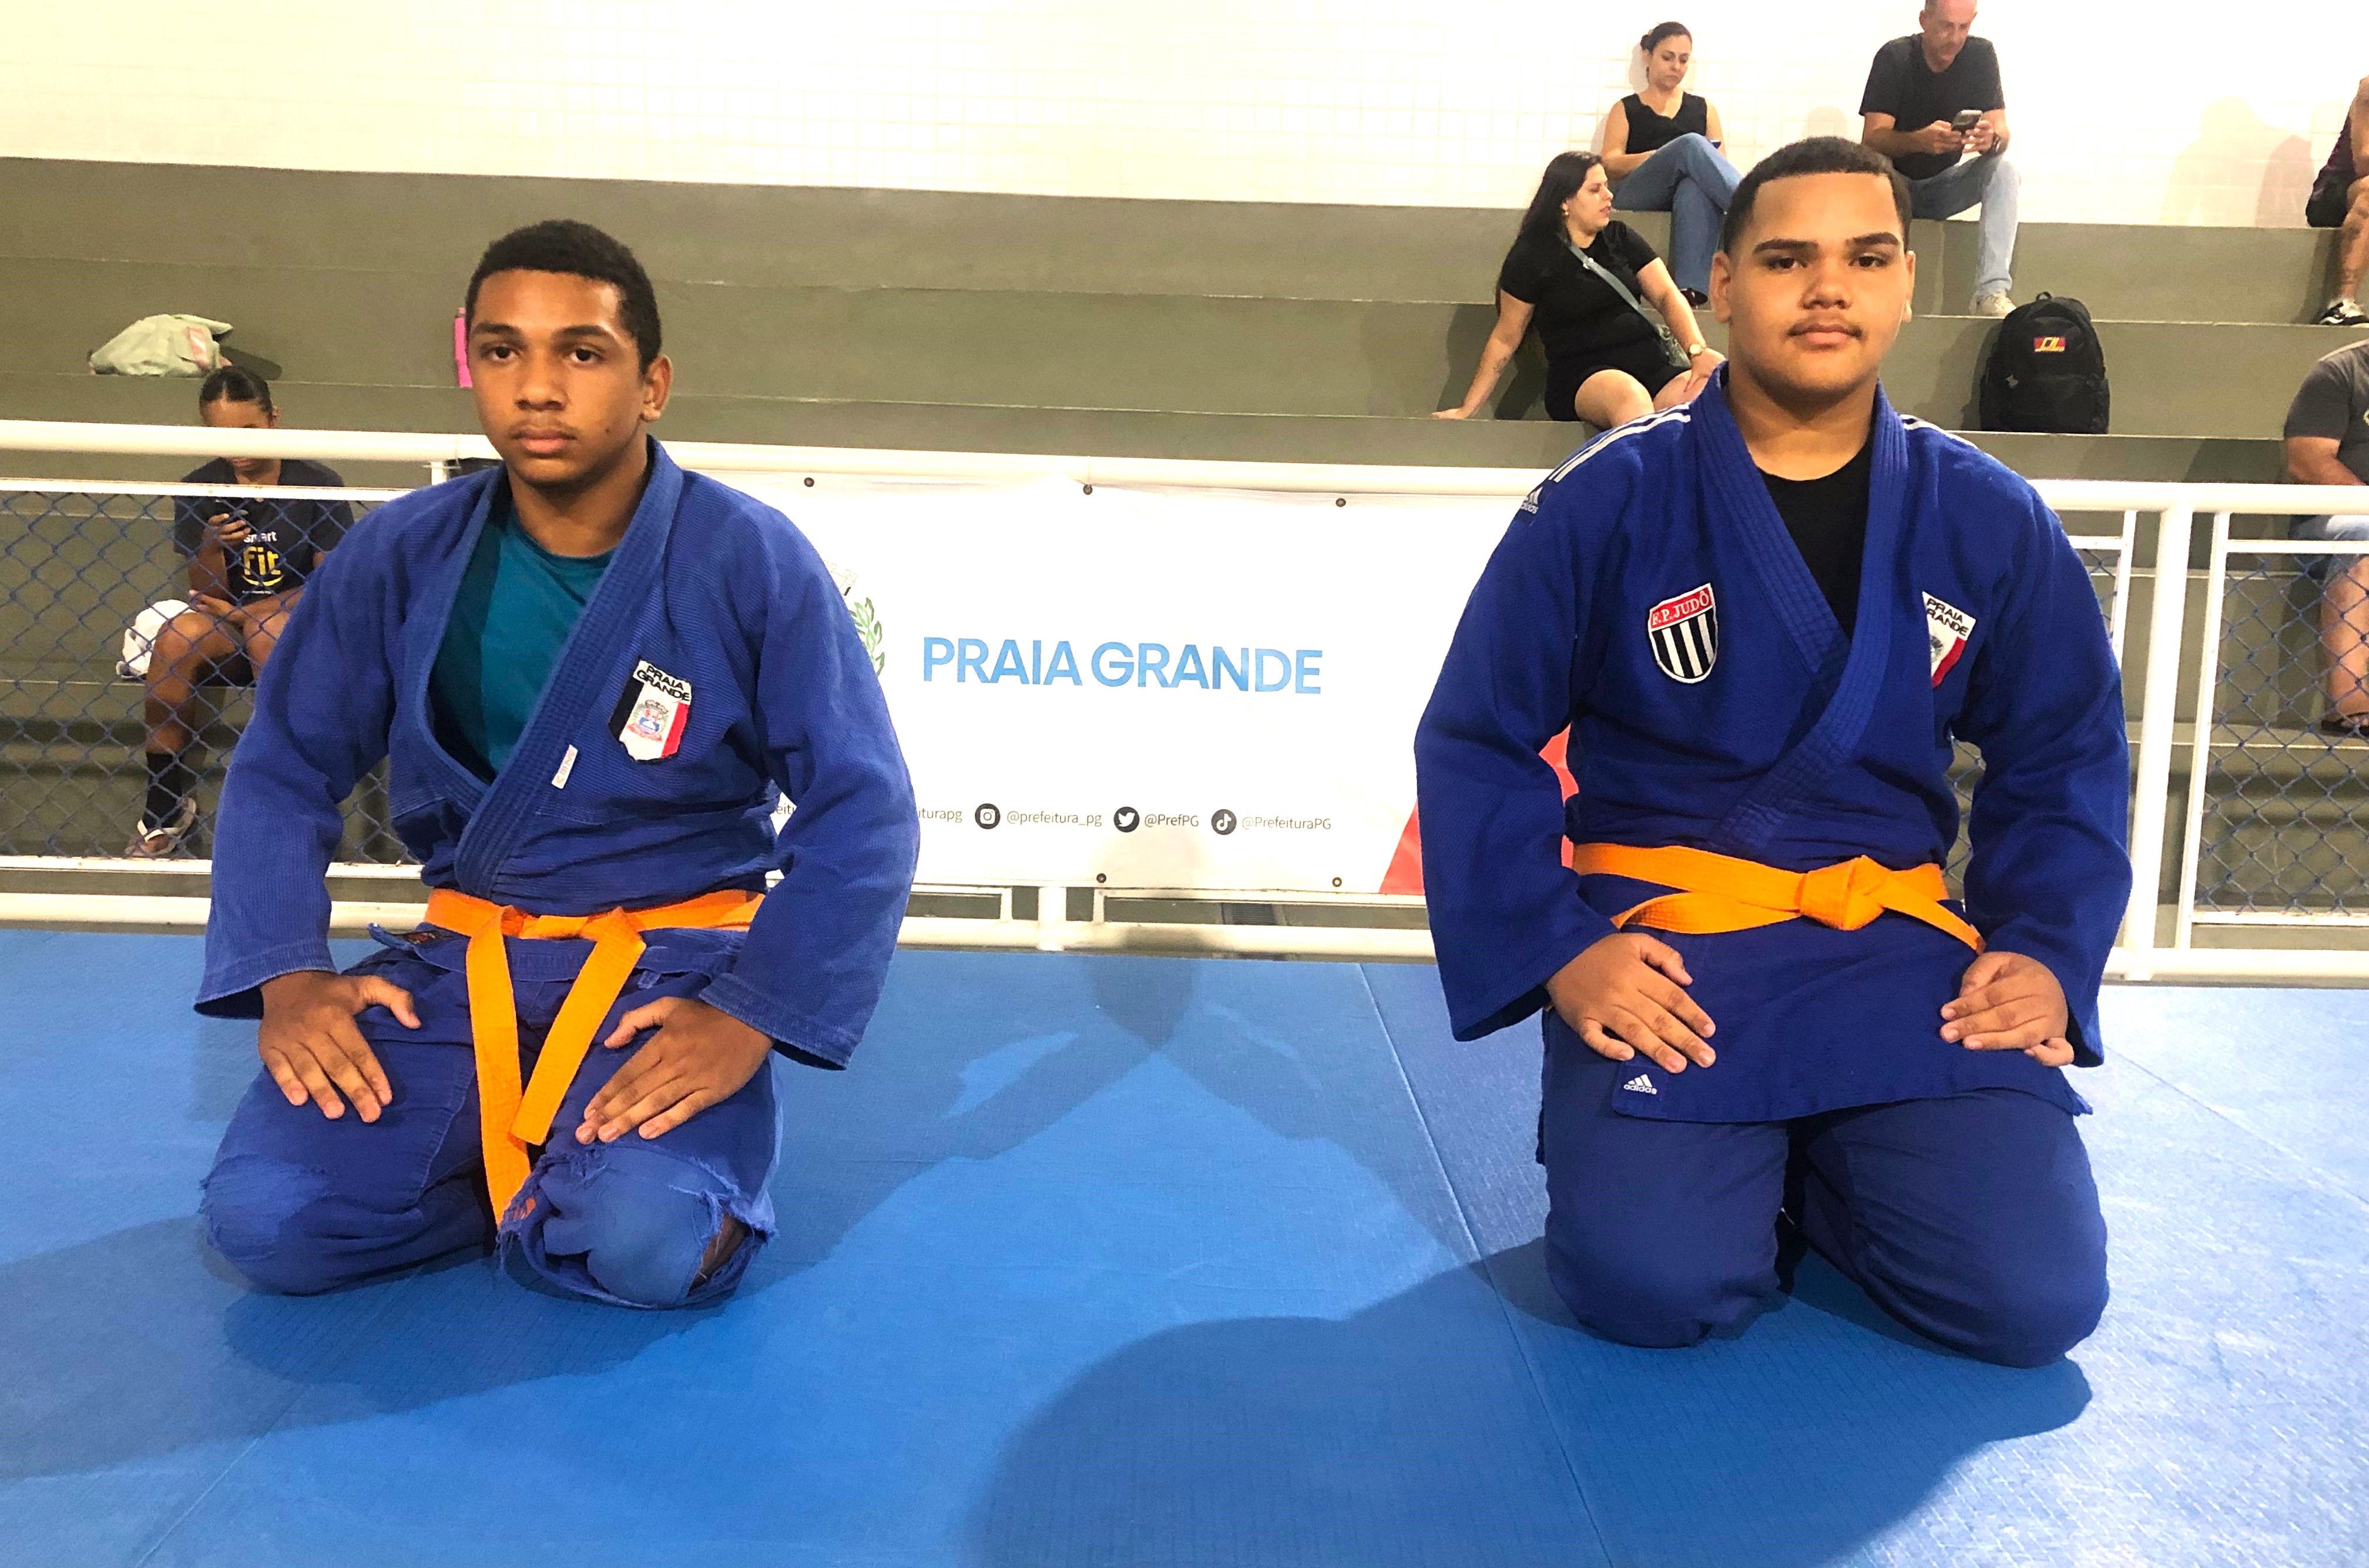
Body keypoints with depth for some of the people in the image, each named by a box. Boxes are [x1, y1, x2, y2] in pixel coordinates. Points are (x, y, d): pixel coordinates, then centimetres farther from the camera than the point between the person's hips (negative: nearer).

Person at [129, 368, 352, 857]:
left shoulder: (319, 486, -7)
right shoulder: (199, 490, 2)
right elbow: (206, 593, 2)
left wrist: (248, 612, -17)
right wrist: (209, 551, -20)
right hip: (228, 634, 3)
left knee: (270, 632, -35)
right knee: (174, 640, -27)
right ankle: (168, 804, -14)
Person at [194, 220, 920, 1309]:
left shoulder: (751, 560, -12)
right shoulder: (402, 556, -2)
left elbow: (862, 808, -11)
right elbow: (281, 771, 7)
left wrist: (749, 1016, -20)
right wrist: (287, 974, -8)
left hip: (678, 961, -3)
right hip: (464, 959, 4)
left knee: (650, 1245, -29)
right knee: (263, 1222, -16)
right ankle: (564, 1171, 8)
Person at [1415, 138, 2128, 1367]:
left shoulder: (1990, 522, 2)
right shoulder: (1605, 505, -7)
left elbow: (2063, 758, 12)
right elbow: (1476, 745, -4)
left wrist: (2046, 952, -4)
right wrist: (1555, 952, -14)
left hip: (1900, 951, 3)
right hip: (1663, 950, -2)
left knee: (2034, 1298, -12)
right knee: (1649, 1285, -23)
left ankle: (1813, 1162, 18)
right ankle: (1725, 1164, 13)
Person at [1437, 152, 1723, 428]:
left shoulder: (1621, 238, 15)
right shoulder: (1531, 257, 3)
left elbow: (1667, 296, 8)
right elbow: (1505, 338, 7)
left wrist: (1697, 350, -11)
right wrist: (1467, 409, 3)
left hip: (1652, 365, 5)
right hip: (1582, 380, -5)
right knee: (1631, 397, -40)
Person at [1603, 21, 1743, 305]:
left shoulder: (1703, 108, 27)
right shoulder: (1626, 110, 21)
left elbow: (1718, 163, 16)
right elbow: (1610, 165, 5)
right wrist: (1667, 156, -10)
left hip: (1692, 191, 1)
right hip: (1634, 193, -1)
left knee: (1697, 187, -40)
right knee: (1692, 145, -32)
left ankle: (1691, 288, -58)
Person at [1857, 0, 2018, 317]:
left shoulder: (1981, 55, -6)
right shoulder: (1895, 57, -14)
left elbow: (2002, 132, -10)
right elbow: (1871, 140, -23)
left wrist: (1992, 139, -37)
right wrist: (1920, 140, -44)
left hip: (1943, 187, 3)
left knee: (2005, 172, -24)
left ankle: (1992, 292, -35)